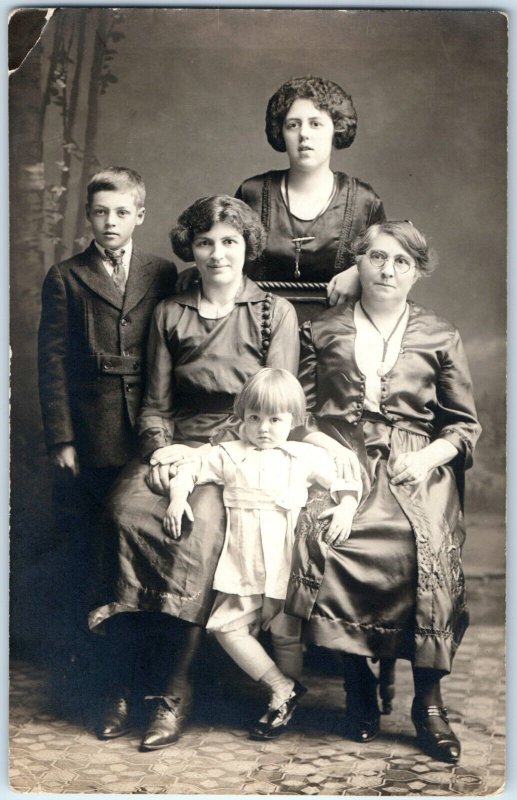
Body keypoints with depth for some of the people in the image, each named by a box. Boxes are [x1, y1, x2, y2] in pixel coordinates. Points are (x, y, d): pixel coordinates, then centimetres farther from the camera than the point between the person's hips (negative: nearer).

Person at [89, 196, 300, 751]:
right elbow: (155, 403, 15)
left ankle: (171, 690, -23)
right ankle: (122, 682, -20)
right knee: (126, 510, -29)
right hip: (177, 446, 3)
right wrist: (160, 451, -7)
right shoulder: (170, 314, 16)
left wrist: (206, 454, -11)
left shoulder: (275, 313, 6)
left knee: (200, 522, -33)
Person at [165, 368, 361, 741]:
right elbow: (188, 471, 15)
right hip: (242, 566, 2)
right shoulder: (227, 455, 9)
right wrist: (177, 498, -4)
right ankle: (283, 687, 4)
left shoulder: (306, 457, 6)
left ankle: (285, 702, 21)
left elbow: (345, 480, 9)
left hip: (287, 564, -2)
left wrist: (346, 507, -10)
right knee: (228, 626, -8)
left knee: (287, 633, 3)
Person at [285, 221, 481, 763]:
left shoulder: (438, 337, 15)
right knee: (325, 536, -32)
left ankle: (428, 702, -14)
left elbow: (465, 423, 16)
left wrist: (430, 456, -3)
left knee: (429, 547, -30)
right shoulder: (322, 331, 17)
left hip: (415, 467, 0)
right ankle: (357, 686, -14)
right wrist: (324, 447, -4)